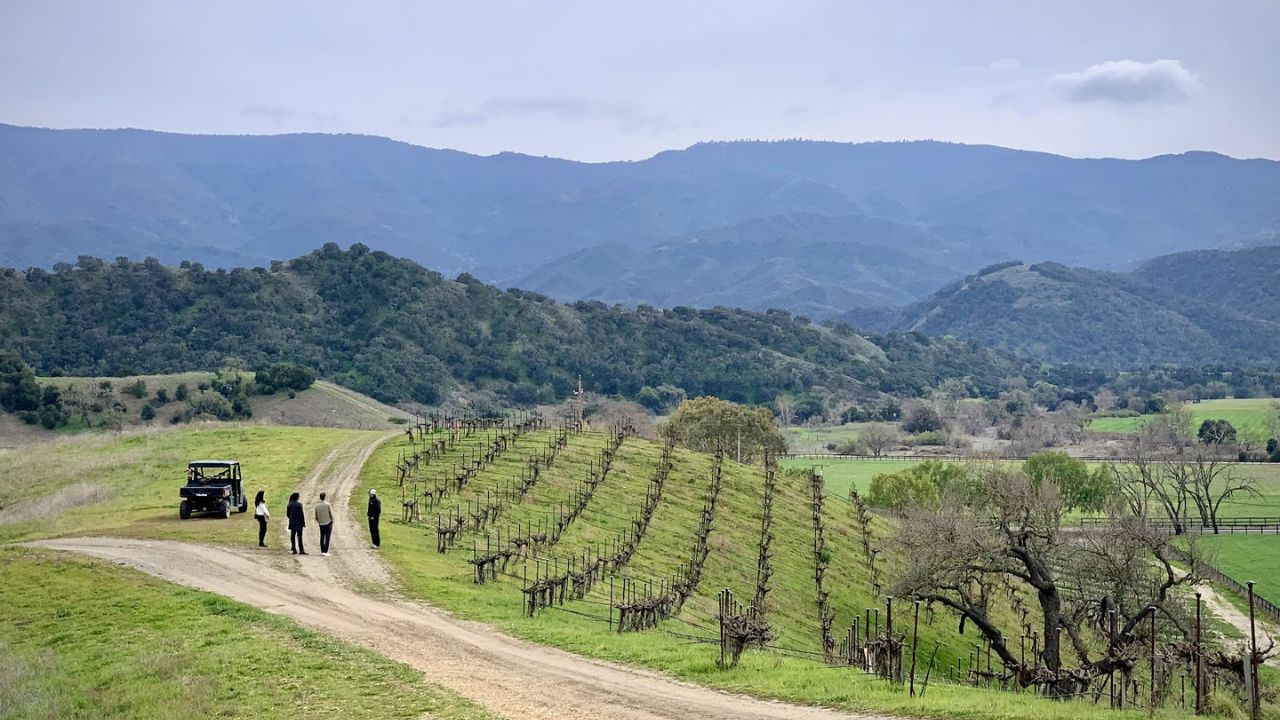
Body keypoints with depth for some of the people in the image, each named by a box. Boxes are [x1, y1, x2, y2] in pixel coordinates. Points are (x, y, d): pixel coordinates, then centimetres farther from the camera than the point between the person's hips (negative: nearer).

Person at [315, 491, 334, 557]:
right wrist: (332, 521, 5)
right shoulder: (328, 505, -11)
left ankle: (322, 551, 15)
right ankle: (325, 552, -8)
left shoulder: (317, 506, -1)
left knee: (322, 538, 14)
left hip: (321, 524, 3)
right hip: (328, 523, -3)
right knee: (327, 538, -2)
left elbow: (316, 517, 4)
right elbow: (331, 515, -11)